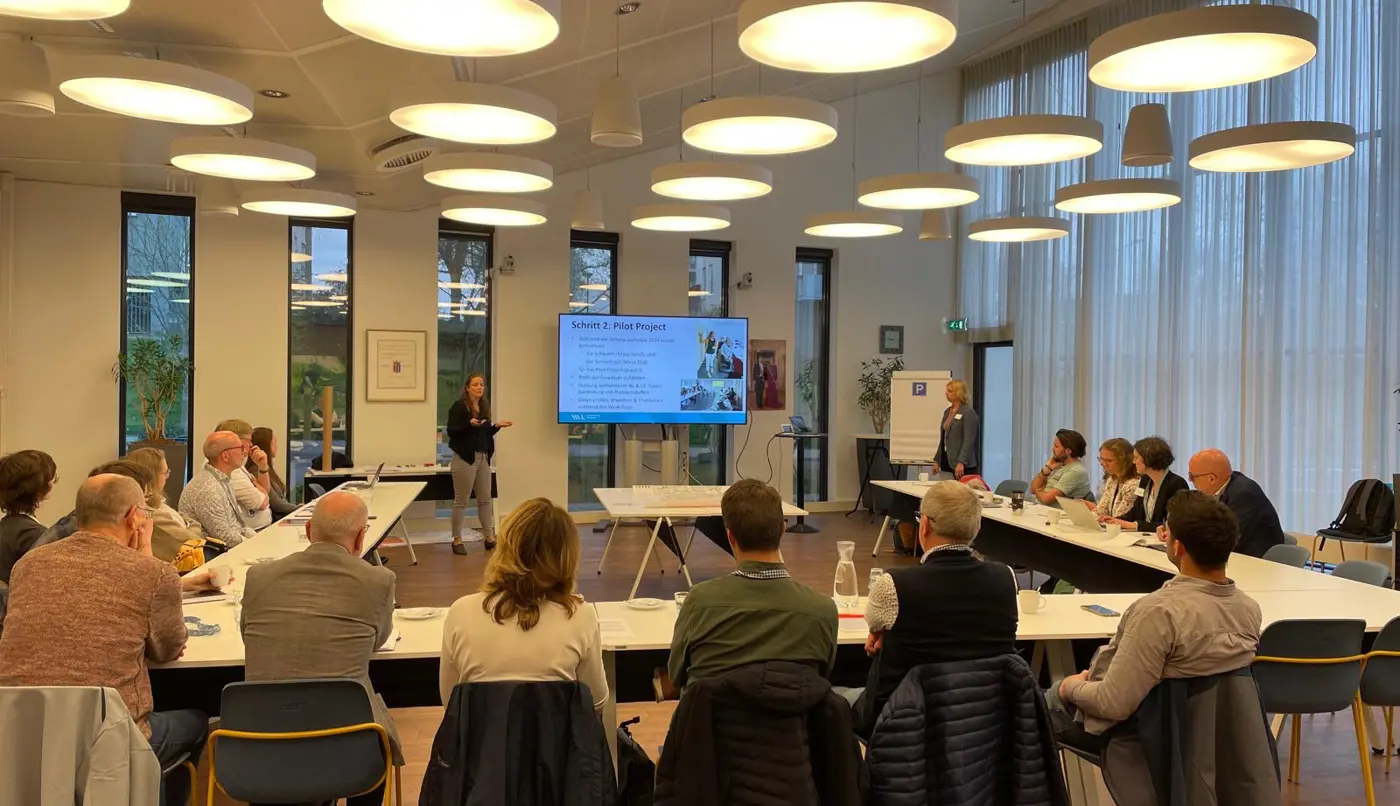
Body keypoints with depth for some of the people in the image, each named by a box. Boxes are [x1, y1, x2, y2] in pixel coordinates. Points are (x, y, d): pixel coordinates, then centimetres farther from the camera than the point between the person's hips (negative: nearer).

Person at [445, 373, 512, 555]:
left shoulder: (485, 407, 12)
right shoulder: (459, 406, -9)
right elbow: (451, 431, -15)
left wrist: (497, 426, 5)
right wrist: (469, 424, -27)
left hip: (483, 458, 7)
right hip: (465, 458, -7)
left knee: (485, 499, 11)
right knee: (461, 501, 0)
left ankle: (490, 538, 17)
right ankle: (457, 540, 8)